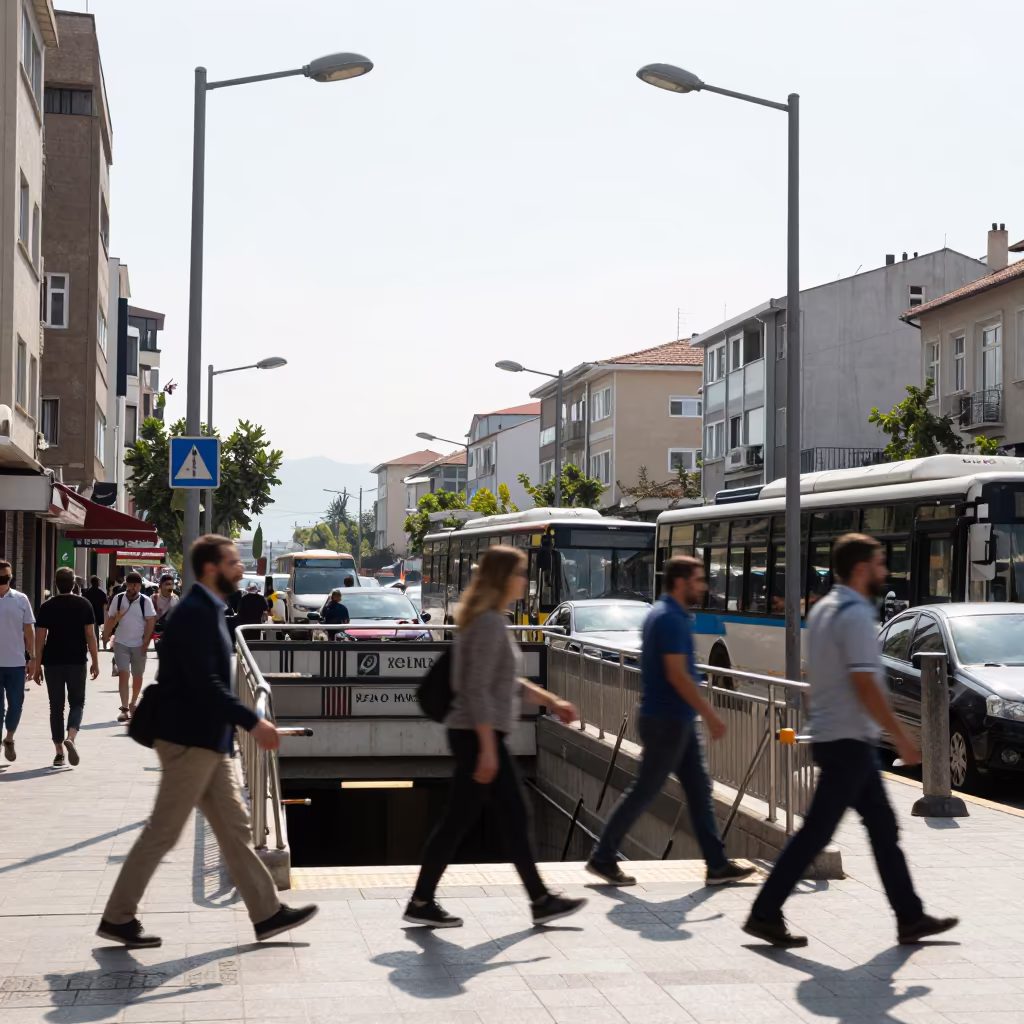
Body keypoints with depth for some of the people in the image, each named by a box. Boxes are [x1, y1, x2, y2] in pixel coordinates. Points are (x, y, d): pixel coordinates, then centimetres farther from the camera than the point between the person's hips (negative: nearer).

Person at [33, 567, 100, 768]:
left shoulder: (47, 607, 0)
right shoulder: (84, 605, -1)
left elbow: (40, 638, -2)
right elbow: (90, 636, -4)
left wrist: (37, 665, 3)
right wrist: (95, 662, 2)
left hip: (53, 662, 1)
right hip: (77, 662, 0)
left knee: (56, 706, 8)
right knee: (77, 702, 11)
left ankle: (59, 753, 8)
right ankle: (70, 738, -15)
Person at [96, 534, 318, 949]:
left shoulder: (208, 611, 13)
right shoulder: (194, 613, -17)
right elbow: (204, 683, -24)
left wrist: (244, 723, 18)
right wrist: (252, 722, -24)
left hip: (209, 741, 10)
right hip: (190, 740, -10)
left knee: (235, 828, 11)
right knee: (163, 832, -1)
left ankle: (267, 913, 15)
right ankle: (117, 918, 10)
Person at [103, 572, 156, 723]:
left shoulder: (145, 601, -6)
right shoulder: (118, 599, -1)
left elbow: (150, 622, -7)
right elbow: (111, 619, 5)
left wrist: (146, 642, -12)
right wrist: (106, 635, -4)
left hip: (139, 644, 0)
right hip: (121, 643, 0)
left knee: (137, 676, 11)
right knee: (123, 674, -8)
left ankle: (133, 704, 30)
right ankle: (124, 708, -10)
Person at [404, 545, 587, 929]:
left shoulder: (490, 621, 14)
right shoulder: (489, 623, -17)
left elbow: (504, 680, 22)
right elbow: (477, 689, -22)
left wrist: (550, 700, 21)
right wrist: (487, 748, -23)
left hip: (477, 735, 10)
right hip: (477, 736, -10)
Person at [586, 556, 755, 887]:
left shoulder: (663, 614, 13)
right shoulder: (670, 619, -18)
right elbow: (677, 675, -24)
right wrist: (710, 715, -20)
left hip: (676, 720, 10)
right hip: (667, 721, -10)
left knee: (698, 789, 10)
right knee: (644, 790, -2)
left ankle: (718, 865, 13)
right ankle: (603, 858, 8)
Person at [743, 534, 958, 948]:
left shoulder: (822, 608, 12)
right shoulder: (856, 615, -17)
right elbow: (865, 685, -23)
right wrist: (900, 736, -17)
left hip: (832, 735, 10)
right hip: (850, 741, -10)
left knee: (883, 827, 12)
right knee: (817, 832, -4)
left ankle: (911, 918, 17)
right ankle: (764, 915, 2)